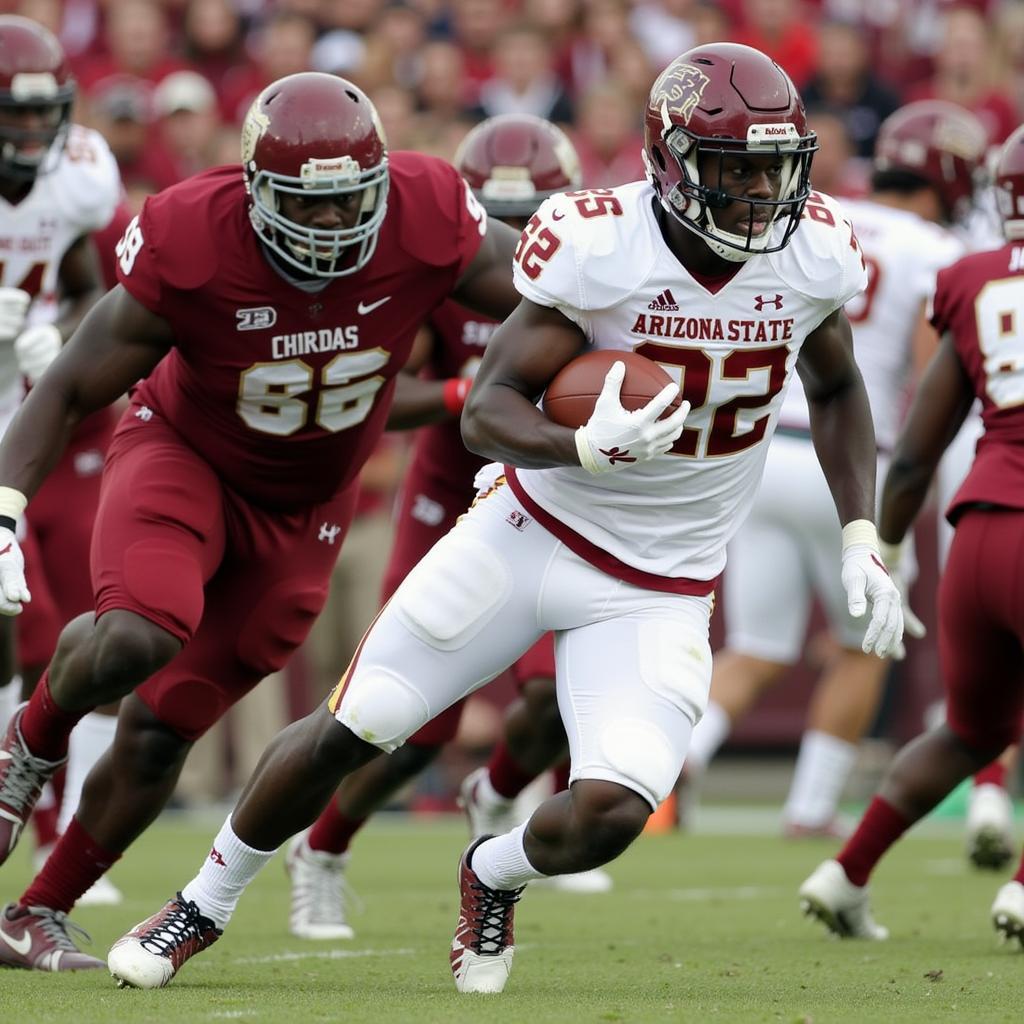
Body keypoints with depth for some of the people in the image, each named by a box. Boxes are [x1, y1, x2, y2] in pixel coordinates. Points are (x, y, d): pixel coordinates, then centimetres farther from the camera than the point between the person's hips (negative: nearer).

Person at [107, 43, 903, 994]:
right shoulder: (595, 246, -21)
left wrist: (860, 540, 2)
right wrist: (586, 446, -41)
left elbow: (836, 390, 11)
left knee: (607, 816, -17)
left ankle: (494, 877, 21)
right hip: (531, 528, -2)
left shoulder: (814, 254, -10)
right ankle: (205, 904, 27)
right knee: (347, 731, 0)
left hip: (657, 587, 2)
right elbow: (487, 411, -21)